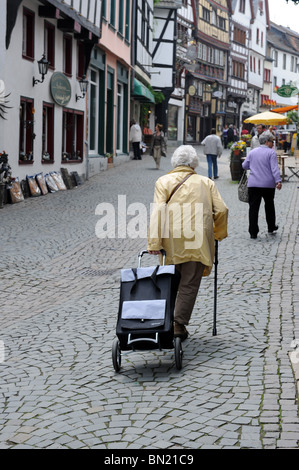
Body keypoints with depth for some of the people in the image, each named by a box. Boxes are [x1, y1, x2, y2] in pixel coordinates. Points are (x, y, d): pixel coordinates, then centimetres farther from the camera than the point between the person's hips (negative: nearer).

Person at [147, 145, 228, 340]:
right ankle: (179, 324, -1)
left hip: (171, 239, 0)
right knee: (189, 284, 4)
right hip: (198, 240, 0)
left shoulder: (163, 181, 9)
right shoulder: (206, 183, 13)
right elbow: (221, 210, 5)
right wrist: (218, 234, 21)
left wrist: (154, 242, -8)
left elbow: (158, 211, -4)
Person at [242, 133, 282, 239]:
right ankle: (271, 227, 30)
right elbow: (274, 168, -14)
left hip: (253, 184, 2)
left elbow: (244, 165, 15)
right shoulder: (271, 153, -5)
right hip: (268, 184, -2)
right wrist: (278, 181, -18)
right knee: (269, 205, 18)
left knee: (253, 207, 1)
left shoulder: (252, 152, 9)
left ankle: (253, 232, -3)